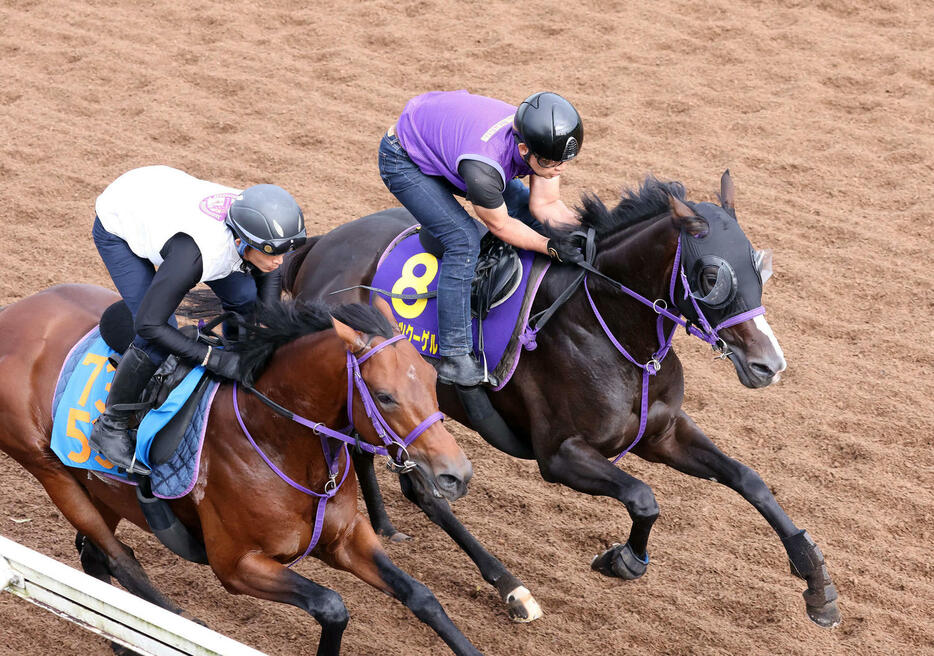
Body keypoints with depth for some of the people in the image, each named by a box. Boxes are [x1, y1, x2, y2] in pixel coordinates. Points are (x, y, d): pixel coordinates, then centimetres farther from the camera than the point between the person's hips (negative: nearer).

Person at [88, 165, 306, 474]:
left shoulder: (259, 222, -26)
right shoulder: (198, 253, -44)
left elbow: (268, 273, 0)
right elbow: (148, 324, -35)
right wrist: (216, 359, -35)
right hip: (118, 225, -7)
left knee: (244, 298, 2)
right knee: (156, 343, -18)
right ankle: (109, 428, 3)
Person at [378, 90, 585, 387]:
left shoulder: (546, 142, -22)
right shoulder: (483, 167, -43)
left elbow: (546, 205, -11)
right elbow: (499, 225, -26)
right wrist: (550, 246, -28)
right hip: (404, 161, -8)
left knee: (525, 208, 4)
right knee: (464, 240, -22)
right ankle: (453, 358, -17)